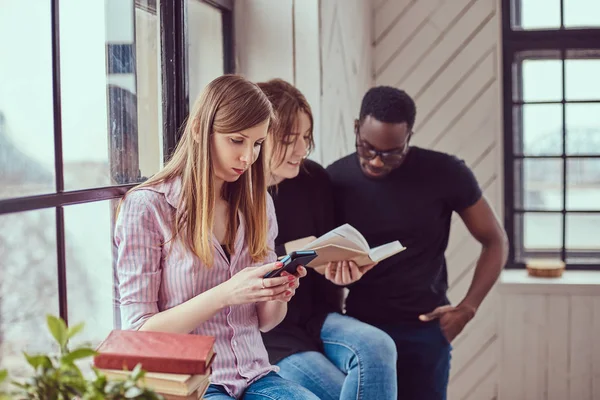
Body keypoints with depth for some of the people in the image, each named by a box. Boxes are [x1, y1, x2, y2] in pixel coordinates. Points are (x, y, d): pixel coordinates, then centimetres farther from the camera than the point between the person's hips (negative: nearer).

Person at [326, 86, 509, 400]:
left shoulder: (446, 174, -9)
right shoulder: (335, 180, -3)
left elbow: (495, 241, 2)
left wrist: (467, 308, -7)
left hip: (424, 332, -1)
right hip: (358, 329, 1)